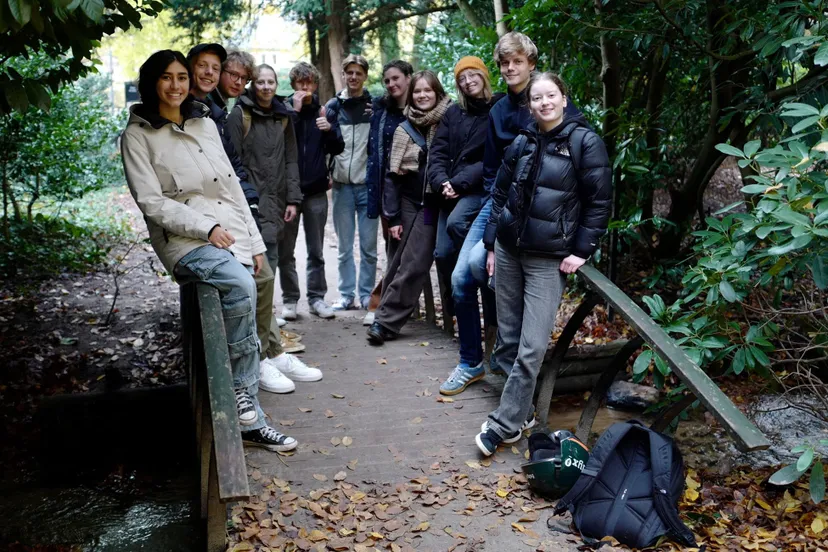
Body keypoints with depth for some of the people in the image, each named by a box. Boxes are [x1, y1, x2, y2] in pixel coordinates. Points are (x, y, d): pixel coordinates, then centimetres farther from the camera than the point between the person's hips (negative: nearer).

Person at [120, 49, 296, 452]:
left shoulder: (206, 124, 16)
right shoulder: (138, 136, 1)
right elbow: (151, 201, -7)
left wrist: (255, 242, 11)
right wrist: (206, 228, -16)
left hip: (233, 235, 5)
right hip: (185, 240, -5)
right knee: (240, 285, -33)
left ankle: (249, 421, 10)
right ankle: (239, 387, -14)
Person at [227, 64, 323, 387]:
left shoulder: (283, 117, 17)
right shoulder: (239, 114, 0)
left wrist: (292, 199, 8)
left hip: (277, 202, 6)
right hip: (252, 203, -6)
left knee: (269, 266, 6)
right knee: (263, 272, -14)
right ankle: (271, 354, -18)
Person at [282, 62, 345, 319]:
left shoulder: (324, 111, 6)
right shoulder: (284, 109, 0)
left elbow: (337, 149, 3)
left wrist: (330, 129, -15)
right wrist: (294, 111, -17)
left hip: (316, 190, 2)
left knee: (316, 251, 8)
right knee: (286, 250, 5)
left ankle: (317, 297, 16)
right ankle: (290, 299, 15)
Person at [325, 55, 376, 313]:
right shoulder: (333, 106, 8)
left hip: (368, 184, -1)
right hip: (342, 184, 1)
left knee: (369, 246, 3)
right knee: (344, 247, 6)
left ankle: (367, 293, 13)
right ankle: (346, 293, 15)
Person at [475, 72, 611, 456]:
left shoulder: (585, 142, -6)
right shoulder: (522, 143, 7)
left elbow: (600, 201, -5)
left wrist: (582, 250, -9)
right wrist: (491, 245, 11)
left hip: (549, 259, -5)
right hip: (508, 250, 5)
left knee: (532, 347, -6)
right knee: (509, 337, 9)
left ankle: (504, 424, 3)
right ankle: (519, 406, 23)